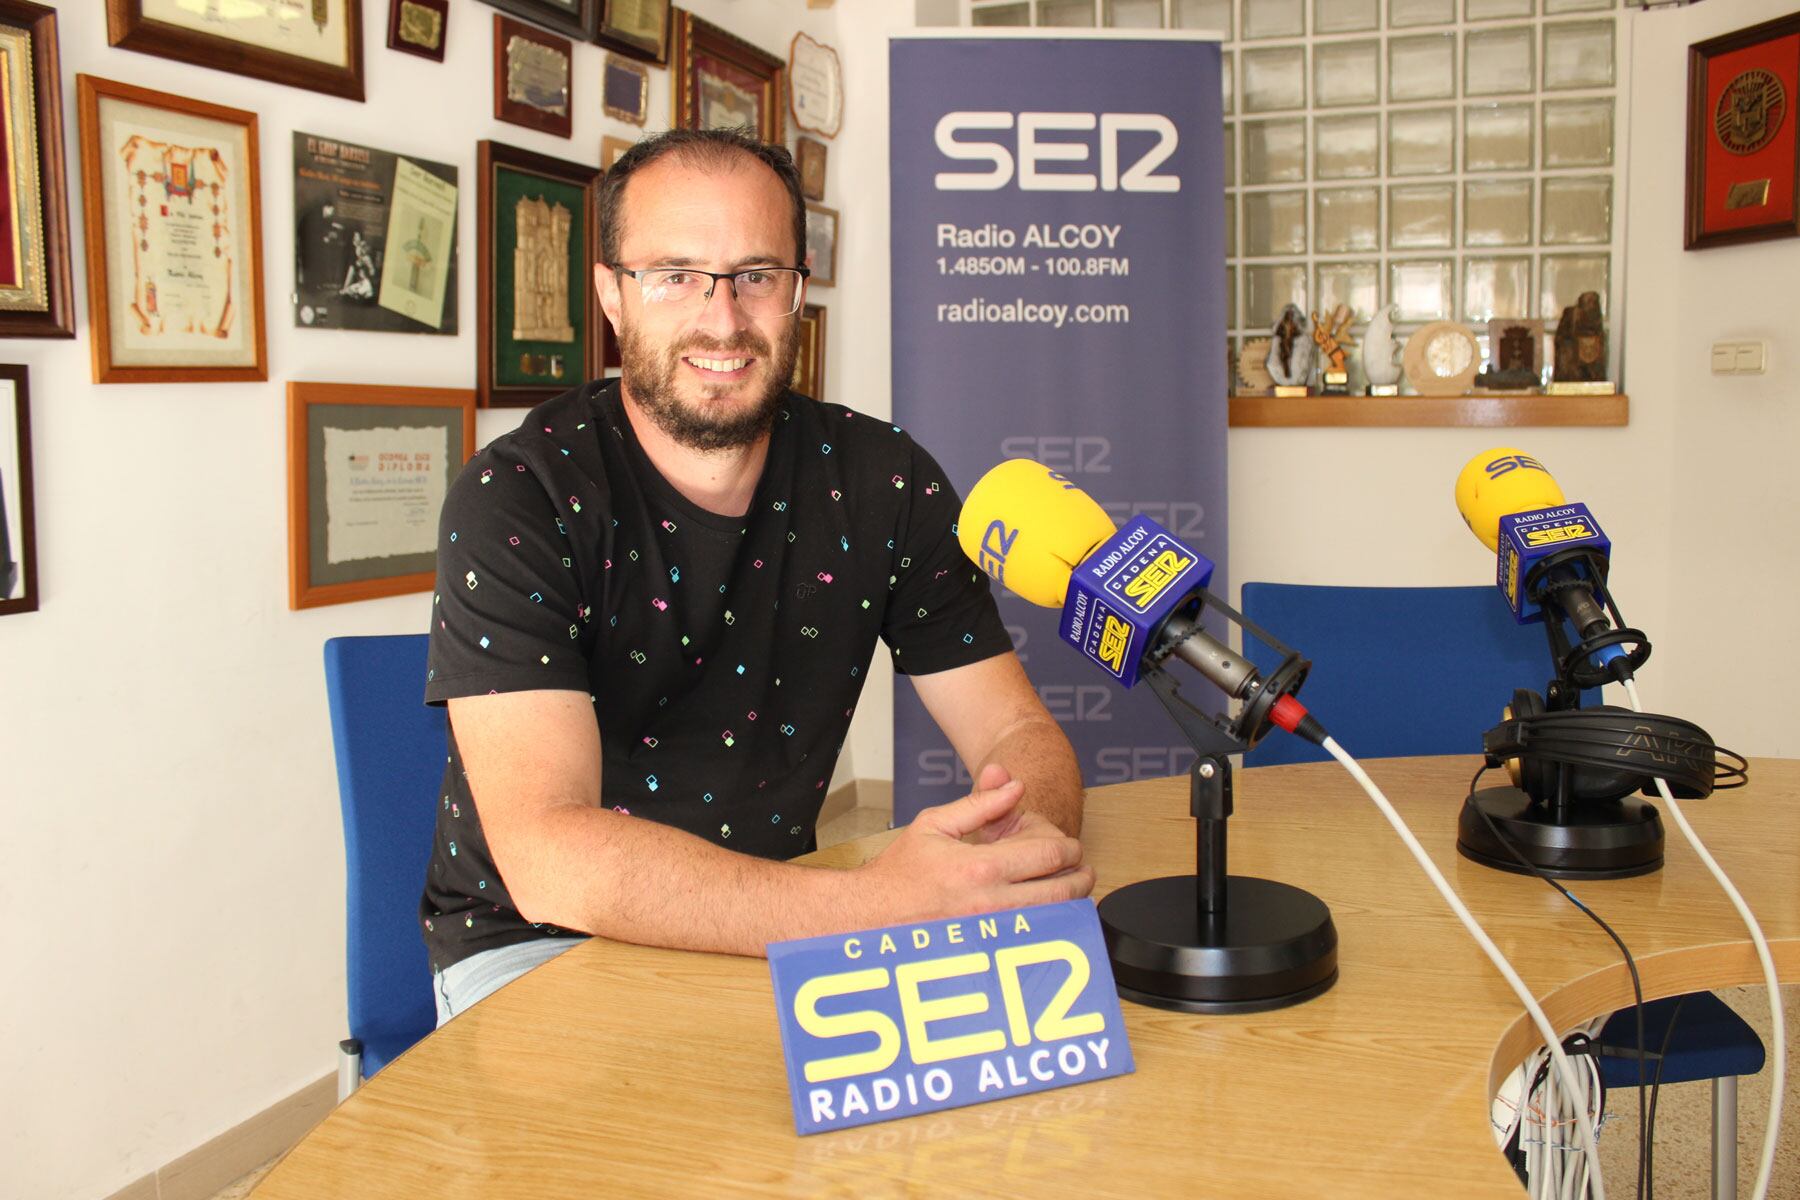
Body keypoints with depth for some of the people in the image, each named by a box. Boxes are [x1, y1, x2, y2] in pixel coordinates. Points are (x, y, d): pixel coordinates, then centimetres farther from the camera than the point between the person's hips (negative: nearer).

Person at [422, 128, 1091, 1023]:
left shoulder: (880, 481, -4)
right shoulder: (515, 501, -17)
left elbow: (1015, 730, -4)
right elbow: (546, 857, -28)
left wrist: (1034, 839, -29)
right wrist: (867, 906, -41)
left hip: (775, 923, 4)